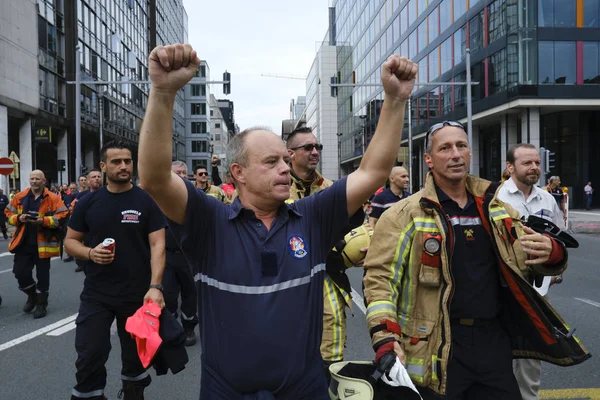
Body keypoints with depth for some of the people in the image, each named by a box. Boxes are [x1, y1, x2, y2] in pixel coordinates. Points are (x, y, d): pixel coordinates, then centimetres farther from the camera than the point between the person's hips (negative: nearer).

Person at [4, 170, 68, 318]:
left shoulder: (53, 198, -5)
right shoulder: (19, 197, 5)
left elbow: (62, 216, -10)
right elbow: (8, 213, 11)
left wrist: (44, 220, -23)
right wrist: (18, 218, -10)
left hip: (43, 243, -3)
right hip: (23, 243, 3)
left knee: (42, 274, 6)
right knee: (20, 272, 3)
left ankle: (41, 304, 21)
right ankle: (32, 295, 30)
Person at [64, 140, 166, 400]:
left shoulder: (147, 201, -5)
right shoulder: (88, 202, 1)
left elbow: (158, 245, -10)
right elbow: (70, 241, 8)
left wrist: (155, 286, -22)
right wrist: (90, 253, -15)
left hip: (138, 294, -1)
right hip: (96, 295, 1)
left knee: (136, 353, 16)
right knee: (89, 355, 1)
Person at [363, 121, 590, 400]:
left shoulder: (498, 210, 8)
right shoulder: (405, 215, -7)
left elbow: (533, 260, 17)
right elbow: (380, 277, -10)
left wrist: (550, 252, -8)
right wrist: (385, 341, -21)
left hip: (495, 340, 5)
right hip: (436, 348, -5)